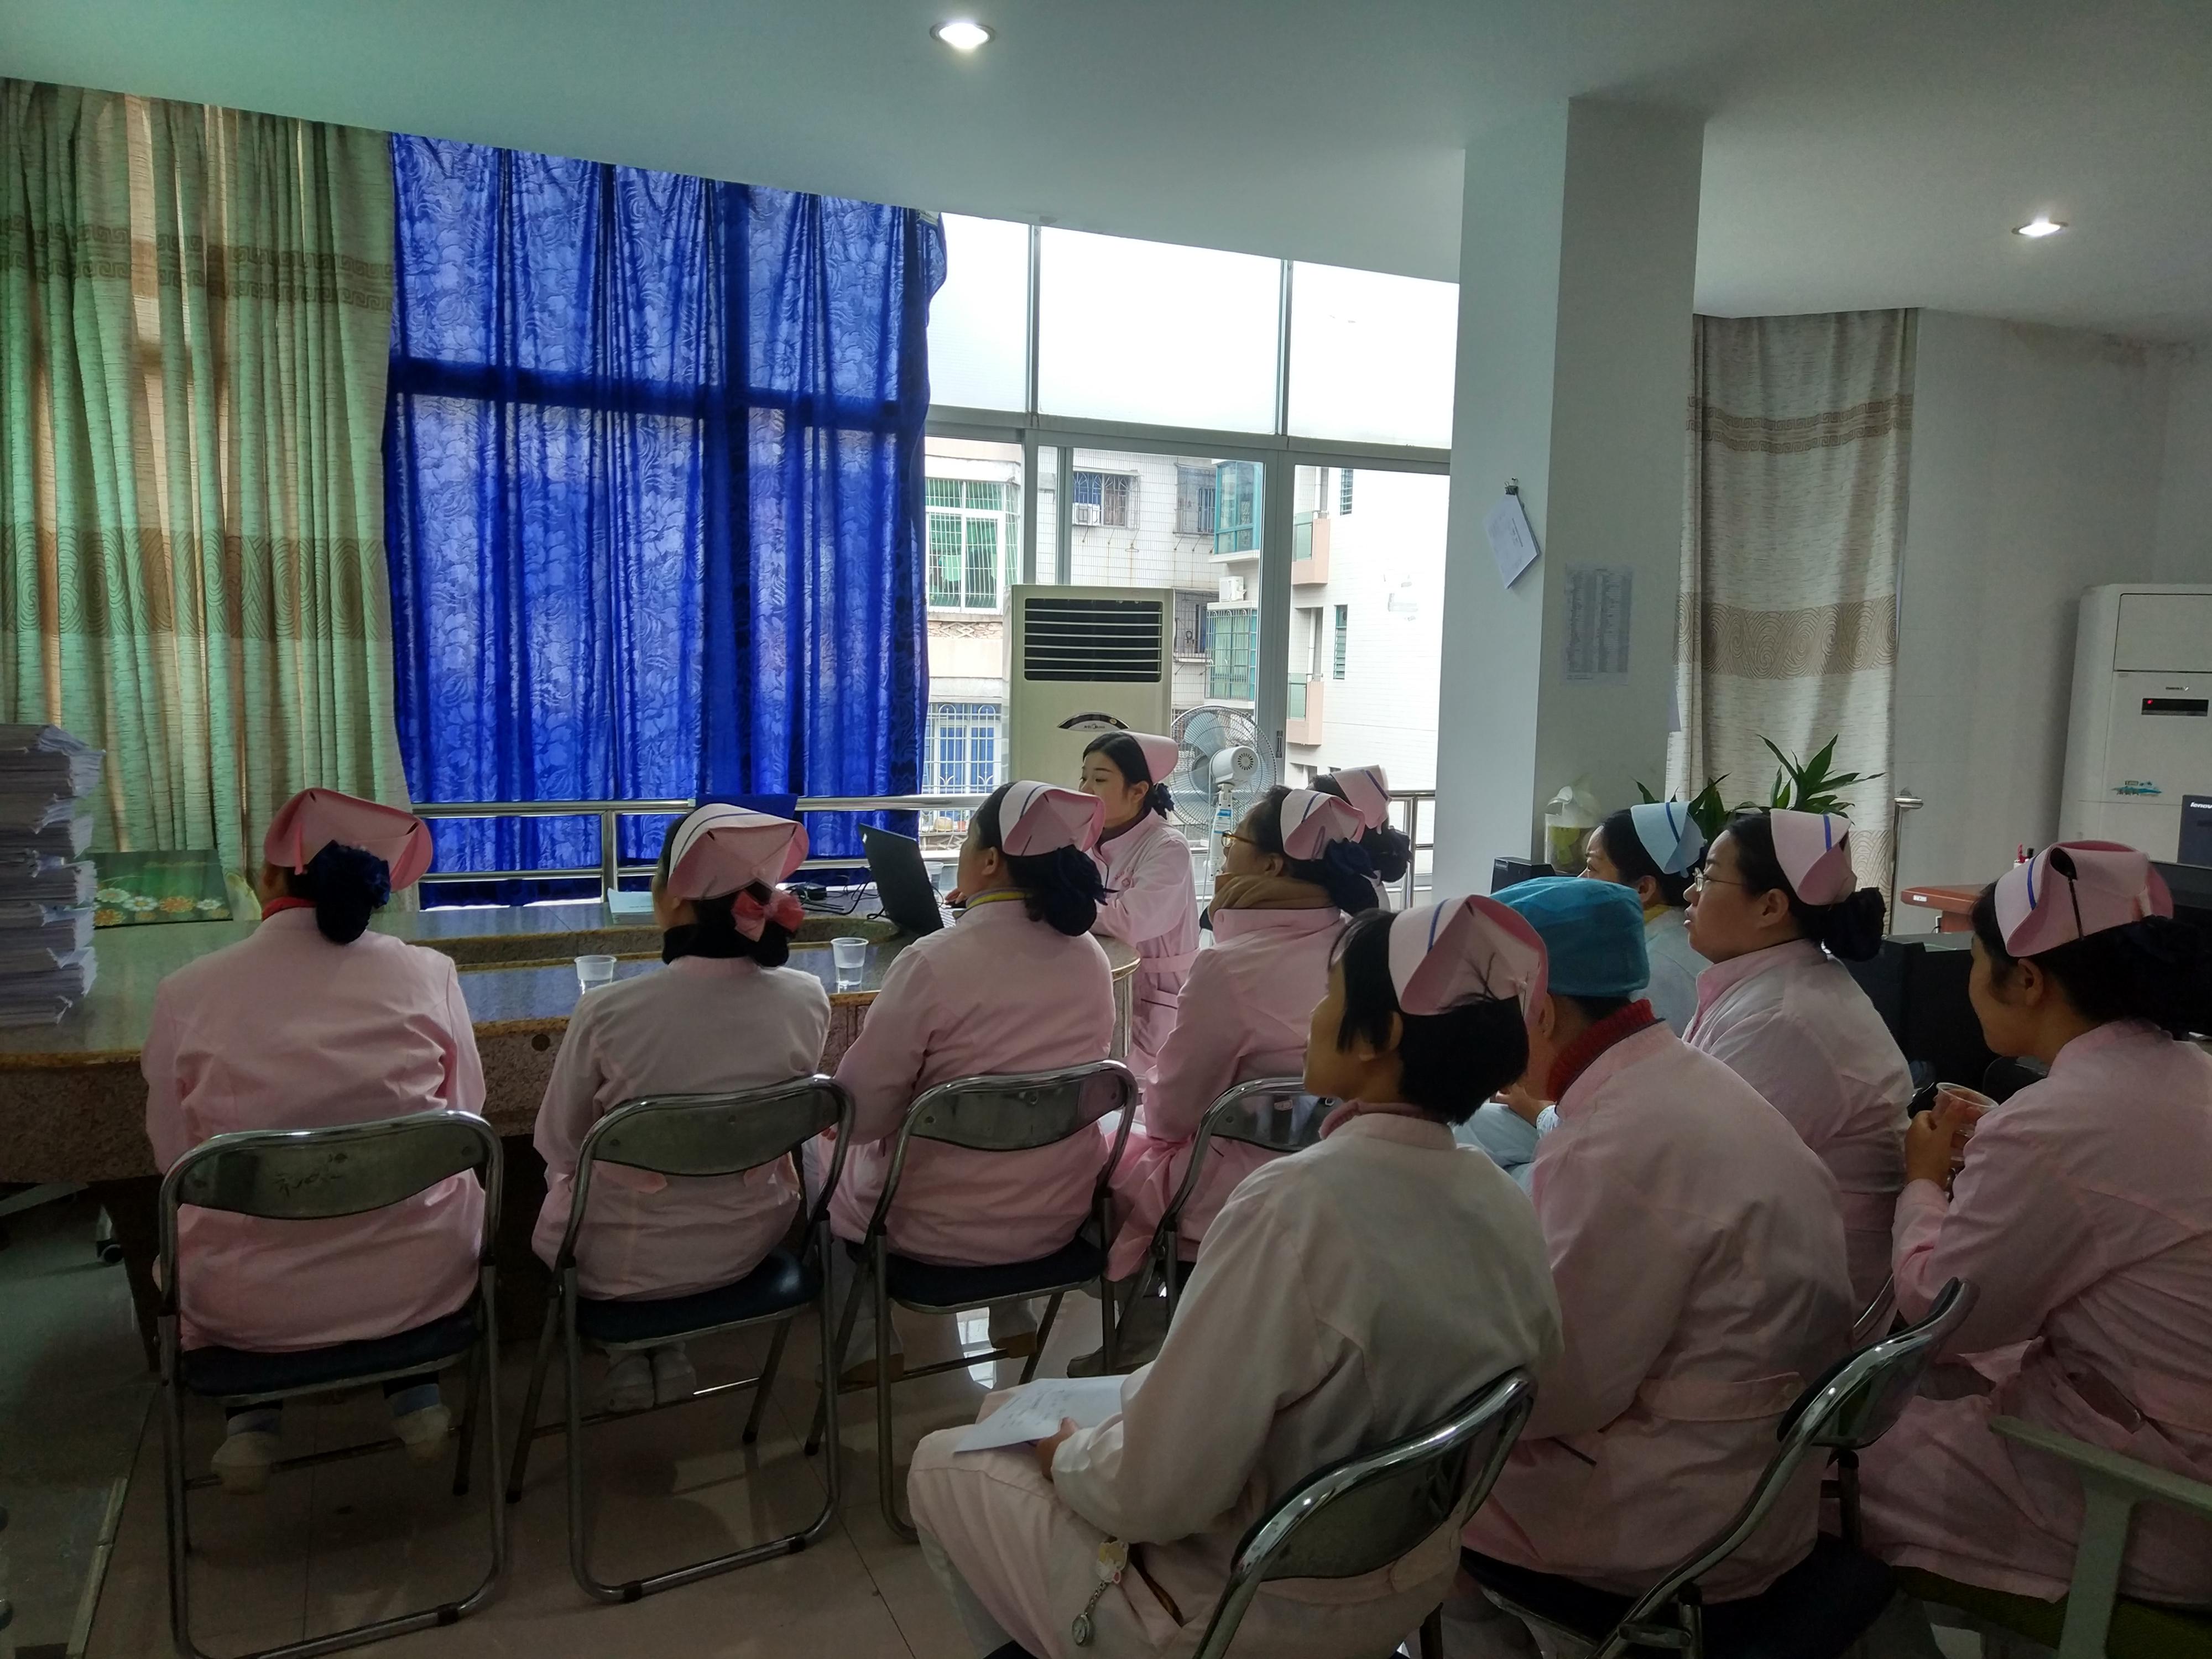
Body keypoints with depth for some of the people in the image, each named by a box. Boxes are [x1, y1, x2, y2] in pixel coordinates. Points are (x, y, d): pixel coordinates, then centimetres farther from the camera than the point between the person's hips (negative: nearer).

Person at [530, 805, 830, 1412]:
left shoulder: (608, 1013, -26)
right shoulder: (807, 1000, -17)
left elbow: (557, 1146, -8)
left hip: (621, 1262, -2)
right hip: (748, 1243, 2)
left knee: (559, 1187, 30)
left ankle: (632, 1350, 26)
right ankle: (666, 1349, 29)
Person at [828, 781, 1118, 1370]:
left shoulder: (934, 963, -24)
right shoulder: (1091, 957, -6)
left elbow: (860, 1112, -16)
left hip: (941, 1228, -5)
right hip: (1061, 1213, 5)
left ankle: (860, 1345, 34)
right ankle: (1013, 1319, 39)